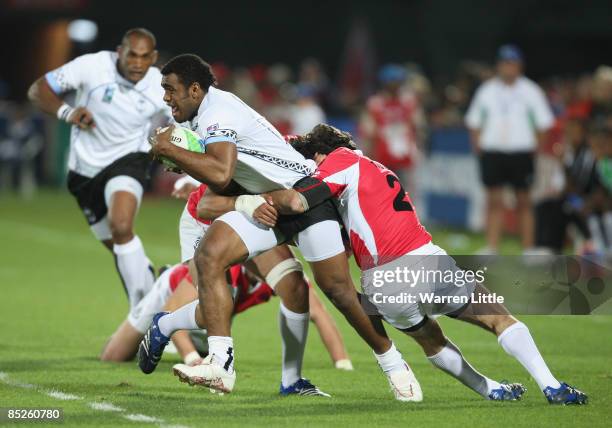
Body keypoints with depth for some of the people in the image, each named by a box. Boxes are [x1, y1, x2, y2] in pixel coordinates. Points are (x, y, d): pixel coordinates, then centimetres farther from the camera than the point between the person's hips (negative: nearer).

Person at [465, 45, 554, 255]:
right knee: (494, 201, -2)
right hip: (492, 152, 1)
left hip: (522, 152, -1)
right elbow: (473, 121, 12)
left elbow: (544, 124, 3)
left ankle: (528, 251, 7)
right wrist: (478, 145, 1)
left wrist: (537, 149, -5)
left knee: (524, 202, 2)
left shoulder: (530, 91, 1)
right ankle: (491, 248, -1)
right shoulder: (487, 90, 6)